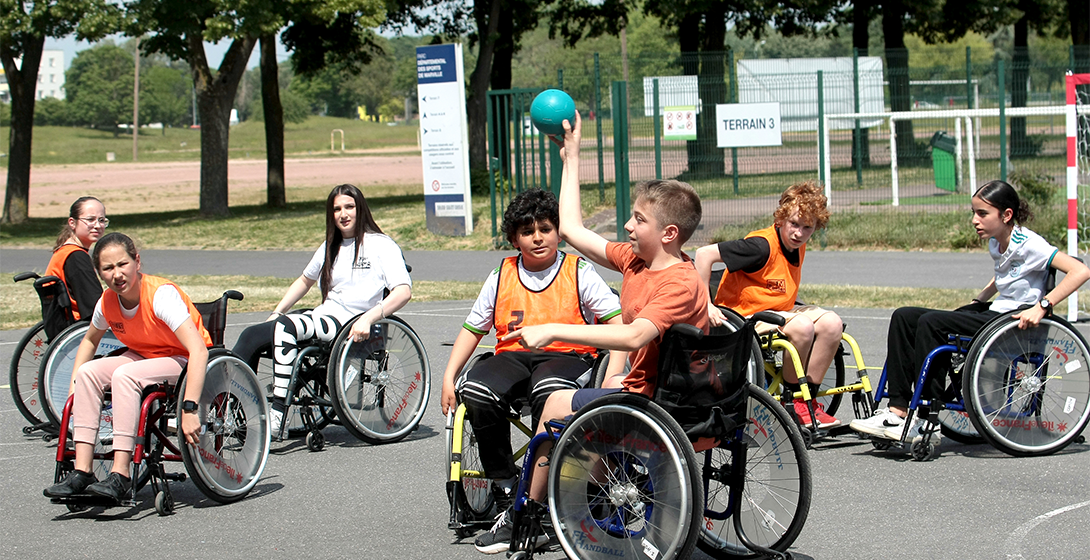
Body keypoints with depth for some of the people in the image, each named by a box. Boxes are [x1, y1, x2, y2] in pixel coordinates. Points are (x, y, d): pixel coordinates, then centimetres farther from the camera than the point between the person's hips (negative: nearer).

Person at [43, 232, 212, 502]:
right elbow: (89, 341, 17)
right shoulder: (108, 301, -6)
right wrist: (74, 387, 3)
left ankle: (120, 476, -31)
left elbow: (198, 350, -36)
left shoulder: (161, 294, -27)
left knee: (125, 375, -30)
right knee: (89, 373, -14)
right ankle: (82, 472, -16)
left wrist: (189, 408, -43)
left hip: (185, 361, -7)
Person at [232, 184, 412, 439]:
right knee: (251, 337, -13)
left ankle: (277, 415, -35)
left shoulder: (381, 245, -1)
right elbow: (305, 280, 36)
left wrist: (368, 319, -27)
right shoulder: (330, 247, 21)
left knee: (285, 326, -32)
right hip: (323, 317, 7)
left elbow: (404, 291, -14)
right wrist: (276, 312, 23)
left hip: (350, 325, -7)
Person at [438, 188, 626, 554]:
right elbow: (472, 329, 19)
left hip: (568, 356, -3)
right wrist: (448, 377, 5)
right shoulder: (502, 277, 14)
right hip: (513, 356, 3)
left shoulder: (579, 273, 6)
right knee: (475, 392, -32)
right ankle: (506, 498, -21)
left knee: (549, 391, -41)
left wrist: (613, 375, -14)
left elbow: (617, 321, 1)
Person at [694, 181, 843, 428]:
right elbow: (704, 254, -26)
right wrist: (706, 305, -25)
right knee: (802, 326, -31)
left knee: (831, 323, -12)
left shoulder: (797, 246, 4)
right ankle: (792, 403, -14)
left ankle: (807, 400, -4)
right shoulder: (762, 245, -22)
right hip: (743, 316, -8)